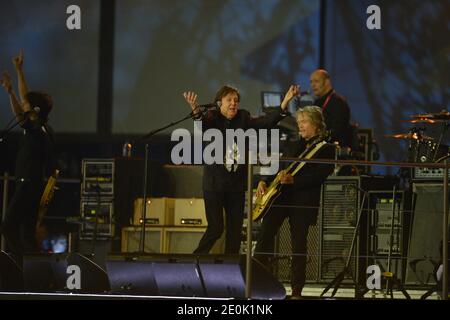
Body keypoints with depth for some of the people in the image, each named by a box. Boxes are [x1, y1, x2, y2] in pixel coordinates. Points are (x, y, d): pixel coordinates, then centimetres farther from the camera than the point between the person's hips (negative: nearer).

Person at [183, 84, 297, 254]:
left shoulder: (243, 118, 5)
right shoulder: (213, 117, -4)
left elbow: (266, 121, -7)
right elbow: (202, 122, -27)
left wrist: (285, 102, -21)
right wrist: (195, 109, -50)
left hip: (236, 183, 4)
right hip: (214, 182, -4)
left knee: (235, 229, 6)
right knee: (215, 228, -6)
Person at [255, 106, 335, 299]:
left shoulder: (326, 148, -2)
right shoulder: (297, 145, 18)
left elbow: (319, 176, -14)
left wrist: (293, 180, -25)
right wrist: (264, 181, 5)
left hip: (304, 200, -5)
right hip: (281, 195, 5)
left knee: (299, 245, -1)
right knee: (265, 235, -7)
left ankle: (296, 291, 6)